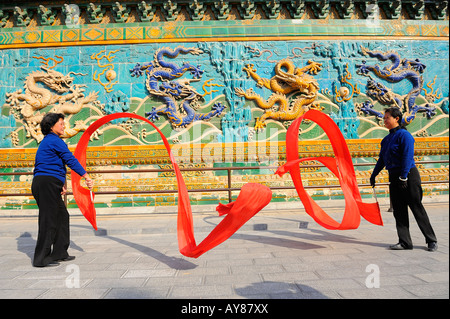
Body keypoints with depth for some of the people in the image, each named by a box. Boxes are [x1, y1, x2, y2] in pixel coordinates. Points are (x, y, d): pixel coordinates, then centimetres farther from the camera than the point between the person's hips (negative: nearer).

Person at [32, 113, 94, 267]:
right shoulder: (54, 140, -9)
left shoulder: (47, 141, 22)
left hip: (45, 184, 10)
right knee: (48, 220, -5)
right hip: (47, 184, -10)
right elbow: (71, 160, -13)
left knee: (62, 216, 13)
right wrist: (87, 177, -10)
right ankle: (41, 258, 4)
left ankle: (59, 253, 20)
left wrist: (59, 184, 21)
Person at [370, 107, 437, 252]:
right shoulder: (386, 139, 14)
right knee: (399, 211, 7)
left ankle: (431, 240, 16)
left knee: (417, 208, 0)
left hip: (408, 176, -7)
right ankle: (405, 242, 13)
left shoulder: (404, 135, -10)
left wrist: (403, 177, -22)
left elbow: (407, 157, -17)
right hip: (394, 177, 8)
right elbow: (382, 159, 20)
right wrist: (373, 175, 20)